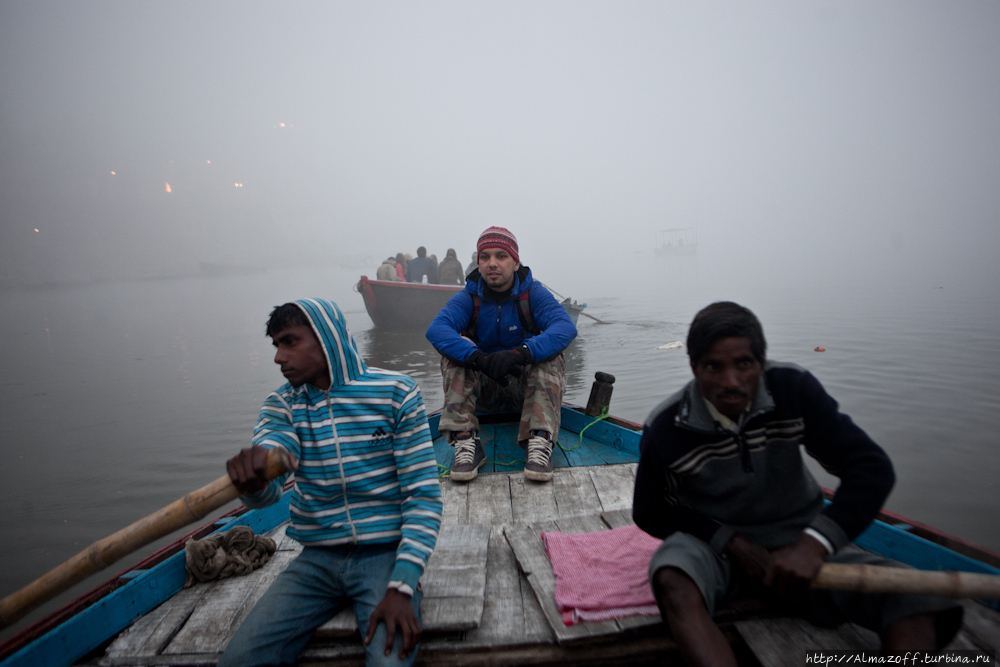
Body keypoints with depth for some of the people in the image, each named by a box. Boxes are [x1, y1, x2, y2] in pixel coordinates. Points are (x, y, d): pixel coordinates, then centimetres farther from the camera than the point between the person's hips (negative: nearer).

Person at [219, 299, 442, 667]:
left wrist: (402, 587, -17)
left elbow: (423, 496, -8)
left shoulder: (395, 393, -8)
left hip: (386, 553, -3)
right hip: (317, 559, 4)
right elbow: (265, 493, -14)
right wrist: (252, 479, -39)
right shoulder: (283, 405, 3)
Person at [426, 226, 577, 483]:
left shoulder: (534, 293, -7)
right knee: (455, 349, -22)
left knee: (549, 353, -27)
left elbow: (566, 327, -26)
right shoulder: (468, 298, -5)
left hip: (527, 388, -1)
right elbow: (435, 330, -24)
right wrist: (480, 359, -41)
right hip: (483, 391, 1)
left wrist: (520, 354, -43)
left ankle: (540, 443, -34)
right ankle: (465, 442, -28)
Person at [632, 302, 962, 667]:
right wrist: (731, 542, -16)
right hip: (713, 545, -2)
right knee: (673, 579, -37)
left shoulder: (794, 389, -12)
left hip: (797, 540, 2)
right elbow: (649, 513, -3)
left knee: (921, 602, -22)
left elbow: (872, 468, -12)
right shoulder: (664, 429, -16)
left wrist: (815, 543, -27)